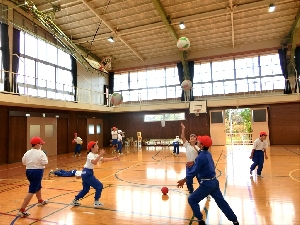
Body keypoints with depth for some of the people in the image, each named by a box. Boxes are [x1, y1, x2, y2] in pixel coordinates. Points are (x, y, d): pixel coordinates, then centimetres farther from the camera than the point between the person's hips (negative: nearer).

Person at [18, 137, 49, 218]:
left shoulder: (27, 152, 4)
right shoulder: (40, 153, -15)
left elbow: (24, 162, 12)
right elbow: (45, 163, -16)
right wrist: (46, 158, 2)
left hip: (28, 171, 9)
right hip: (37, 172, -9)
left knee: (38, 187, 29)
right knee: (31, 191, -6)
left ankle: (40, 201, 49)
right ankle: (22, 210, -8)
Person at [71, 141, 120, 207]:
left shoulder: (95, 155, 9)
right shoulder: (90, 155, -19)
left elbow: (104, 159, 9)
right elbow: (94, 162, -39)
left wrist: (113, 158, 2)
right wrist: (100, 155, -44)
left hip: (86, 173, 9)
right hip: (87, 173, -9)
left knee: (85, 189, 19)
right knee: (99, 186, -5)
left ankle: (75, 200, 31)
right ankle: (96, 202, 4)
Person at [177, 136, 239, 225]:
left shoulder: (201, 157, -22)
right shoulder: (208, 154, 4)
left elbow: (194, 171, -19)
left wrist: (184, 180, -9)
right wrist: (193, 163, 23)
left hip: (207, 184, -8)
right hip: (214, 182, 9)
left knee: (192, 200, 6)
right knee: (221, 201, 19)